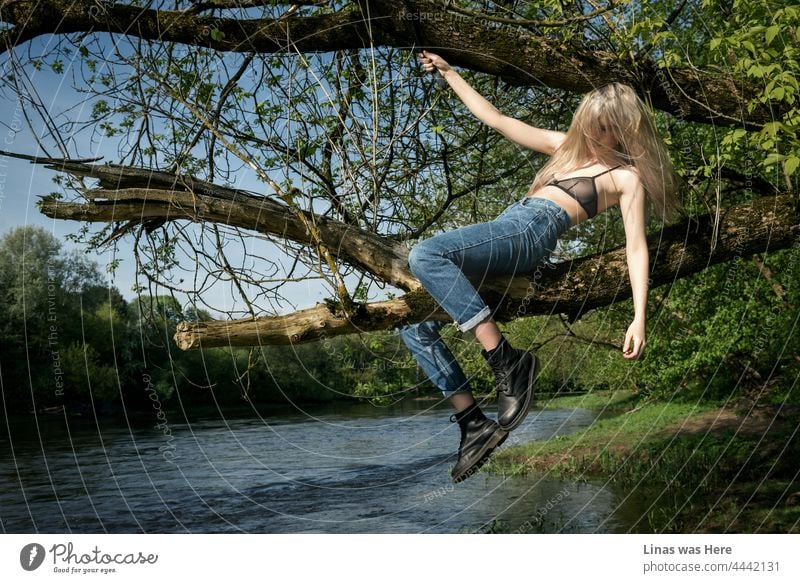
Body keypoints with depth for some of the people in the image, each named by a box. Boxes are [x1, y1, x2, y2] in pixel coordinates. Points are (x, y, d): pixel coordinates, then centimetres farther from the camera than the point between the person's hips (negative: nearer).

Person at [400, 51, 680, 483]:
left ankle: (508, 363, -32)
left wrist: (639, 317, -13)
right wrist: (448, 74, 30)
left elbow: (636, 246, -2)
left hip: (532, 232, -8)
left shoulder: (626, 175, 8)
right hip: (507, 226, 8)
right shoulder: (567, 146, 27)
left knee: (425, 254, -33)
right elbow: (496, 120, 30)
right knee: (413, 322, -5)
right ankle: (473, 425, -4)